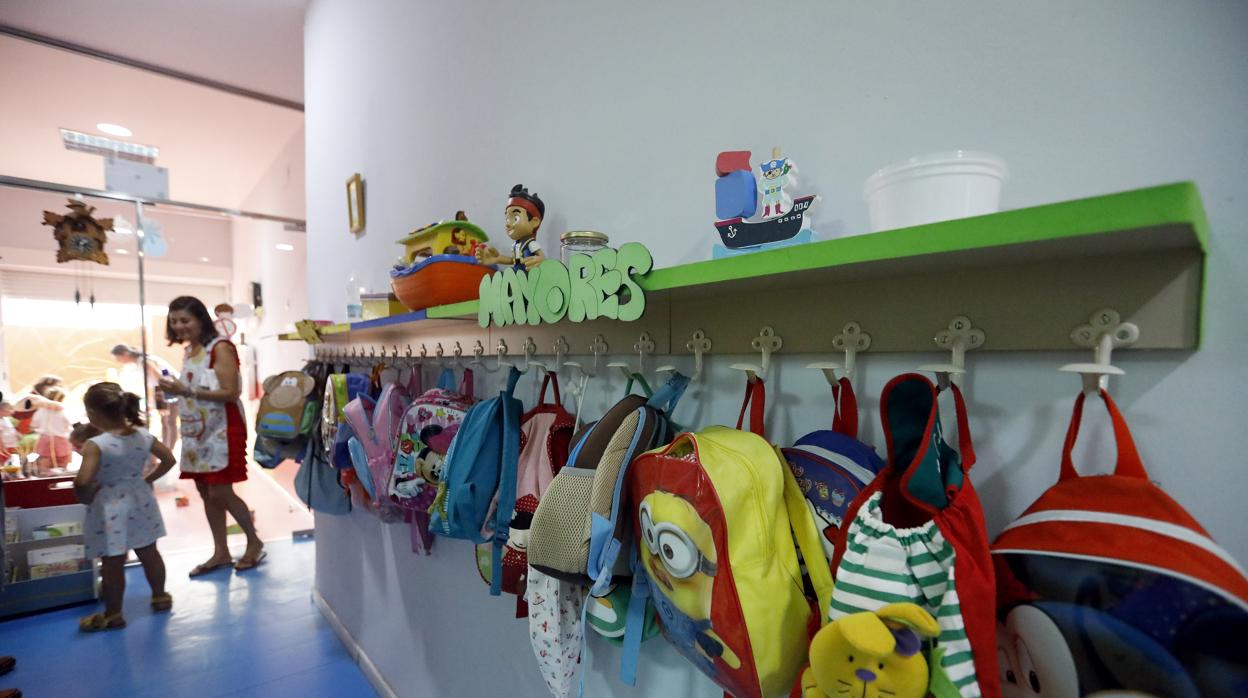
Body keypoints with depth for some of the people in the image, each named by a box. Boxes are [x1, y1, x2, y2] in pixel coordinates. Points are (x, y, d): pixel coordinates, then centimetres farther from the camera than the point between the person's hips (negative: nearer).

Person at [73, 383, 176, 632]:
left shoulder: (96, 445, -22)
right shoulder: (144, 435, -5)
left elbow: (83, 481, -30)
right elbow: (169, 459, 4)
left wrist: (85, 497, -10)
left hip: (110, 509, -5)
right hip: (140, 501, 6)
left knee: (112, 563, 8)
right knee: (149, 553, 19)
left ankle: (113, 615, 21)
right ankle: (160, 597, 34)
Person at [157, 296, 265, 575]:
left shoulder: (220, 347, -13)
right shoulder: (189, 350, 11)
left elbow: (230, 393, -21)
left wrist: (186, 391, -23)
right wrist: (175, 391, 3)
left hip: (222, 430, -8)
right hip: (196, 431, 8)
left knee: (220, 493, -5)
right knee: (205, 493, 11)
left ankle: (254, 542, 14)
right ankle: (221, 552, 22)